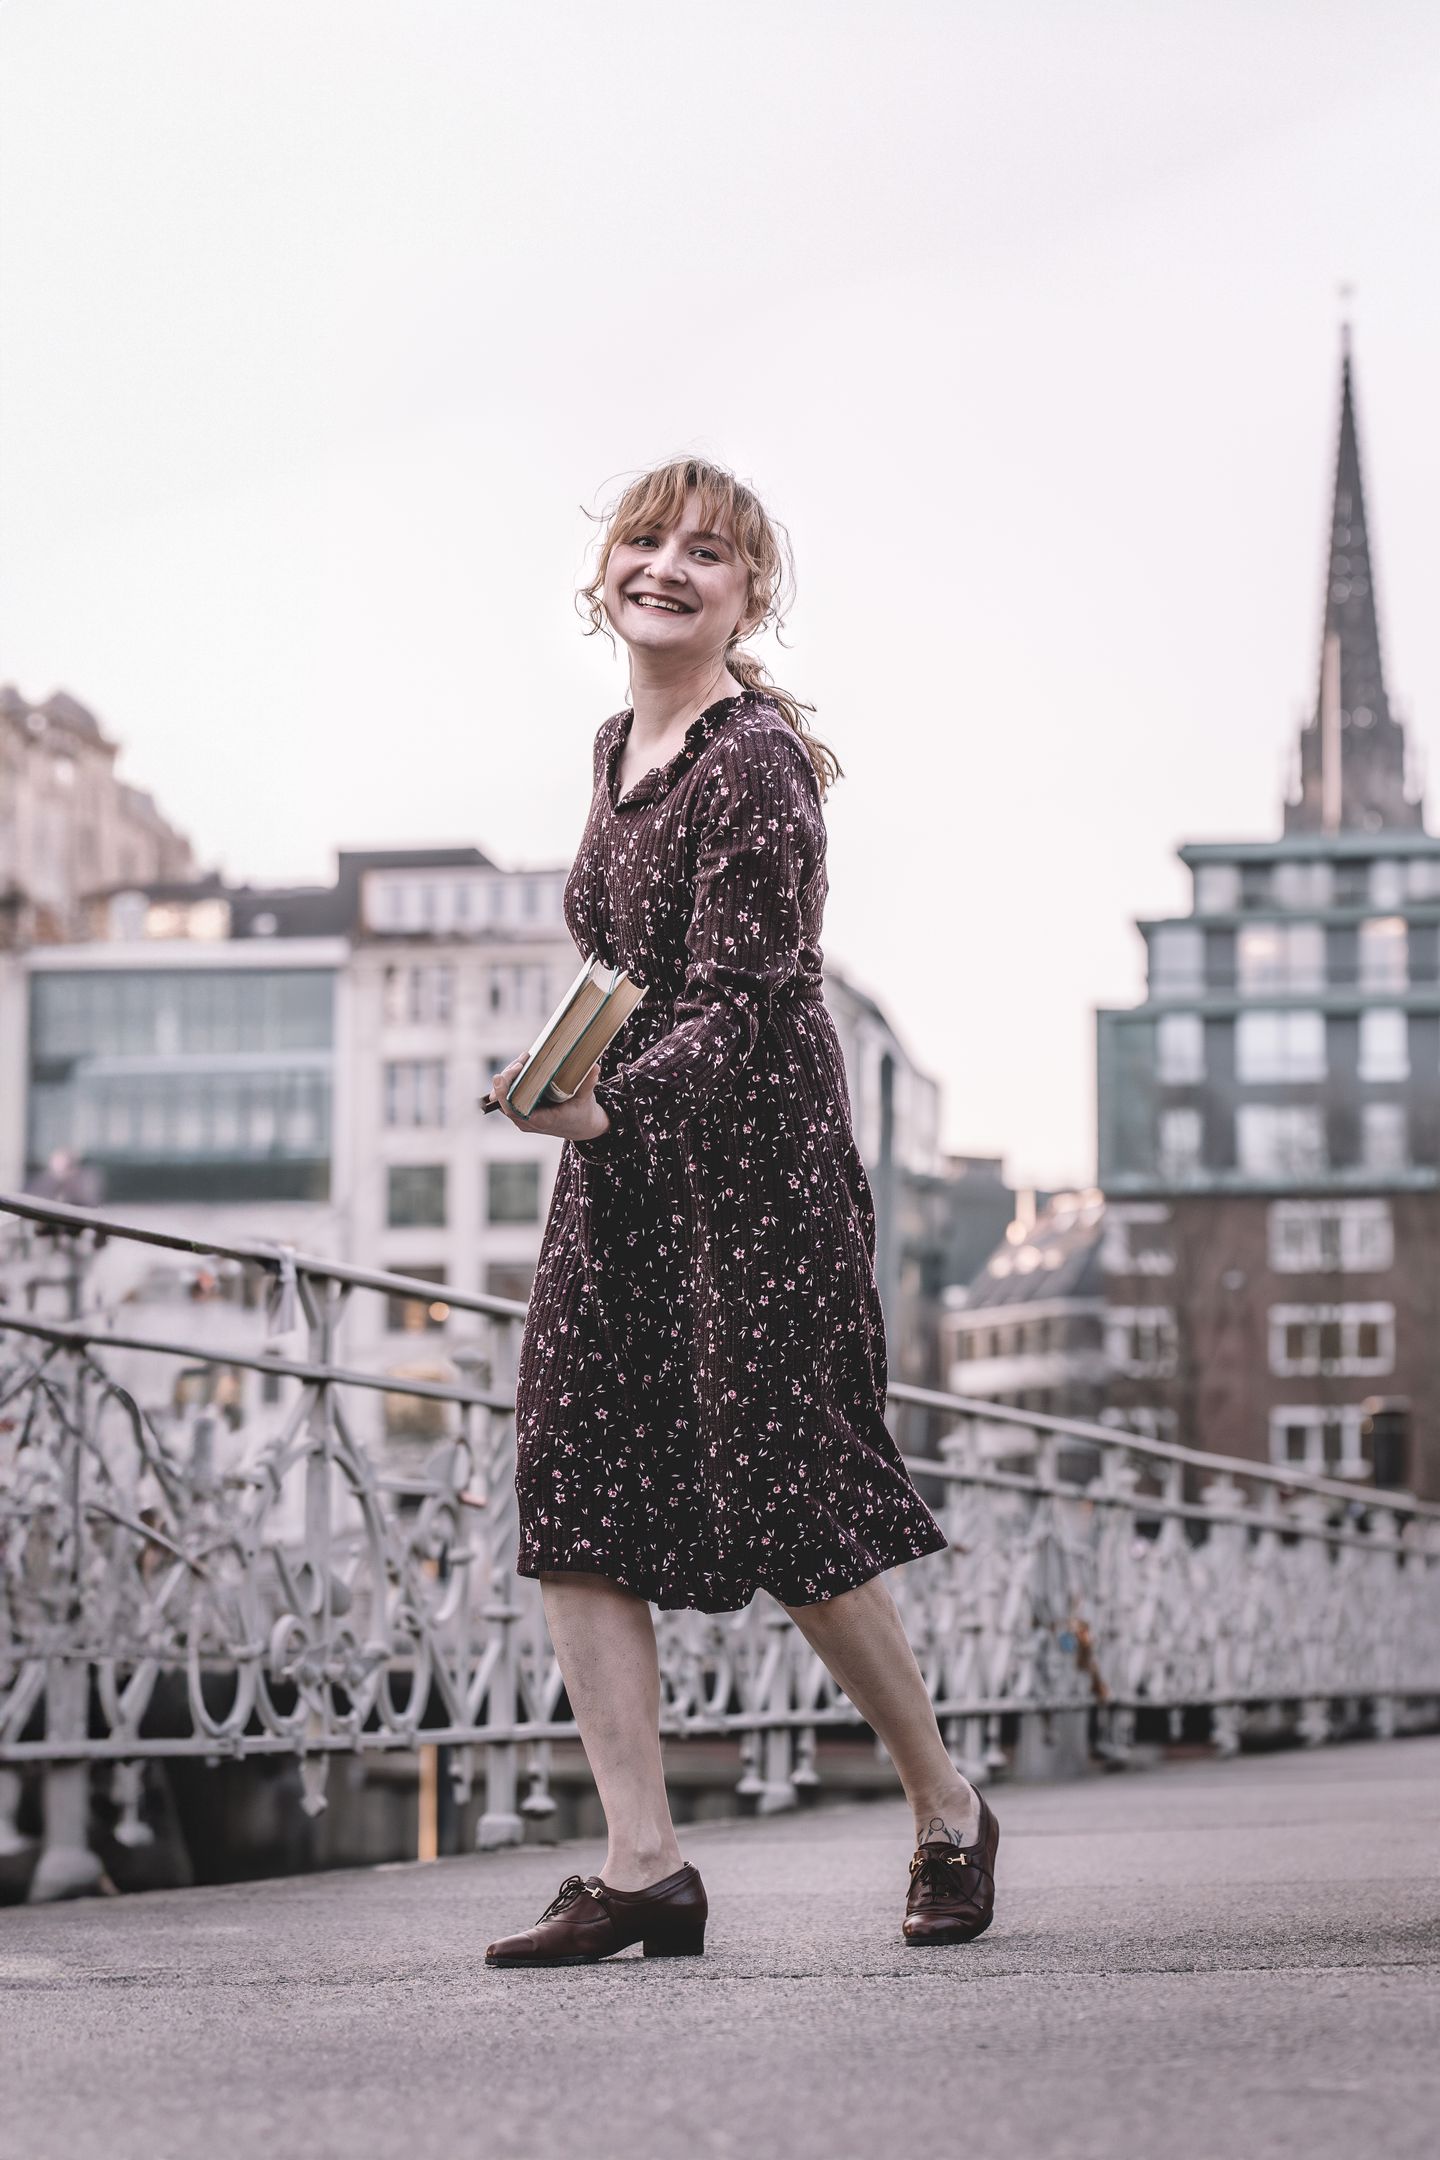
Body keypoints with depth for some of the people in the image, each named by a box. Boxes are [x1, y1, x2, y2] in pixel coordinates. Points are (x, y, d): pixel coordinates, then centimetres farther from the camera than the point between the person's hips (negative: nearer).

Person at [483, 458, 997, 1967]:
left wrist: (606, 1103, -37)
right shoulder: (620, 747, 12)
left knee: (785, 1502, -3)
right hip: (620, 1163, 8)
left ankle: (949, 1816, 19)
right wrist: (592, 1115, 14)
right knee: (569, 1483, -3)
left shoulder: (755, 760, -14)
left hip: (751, 1160, -8)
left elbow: (738, 1000, -22)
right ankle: (642, 1870, -1)